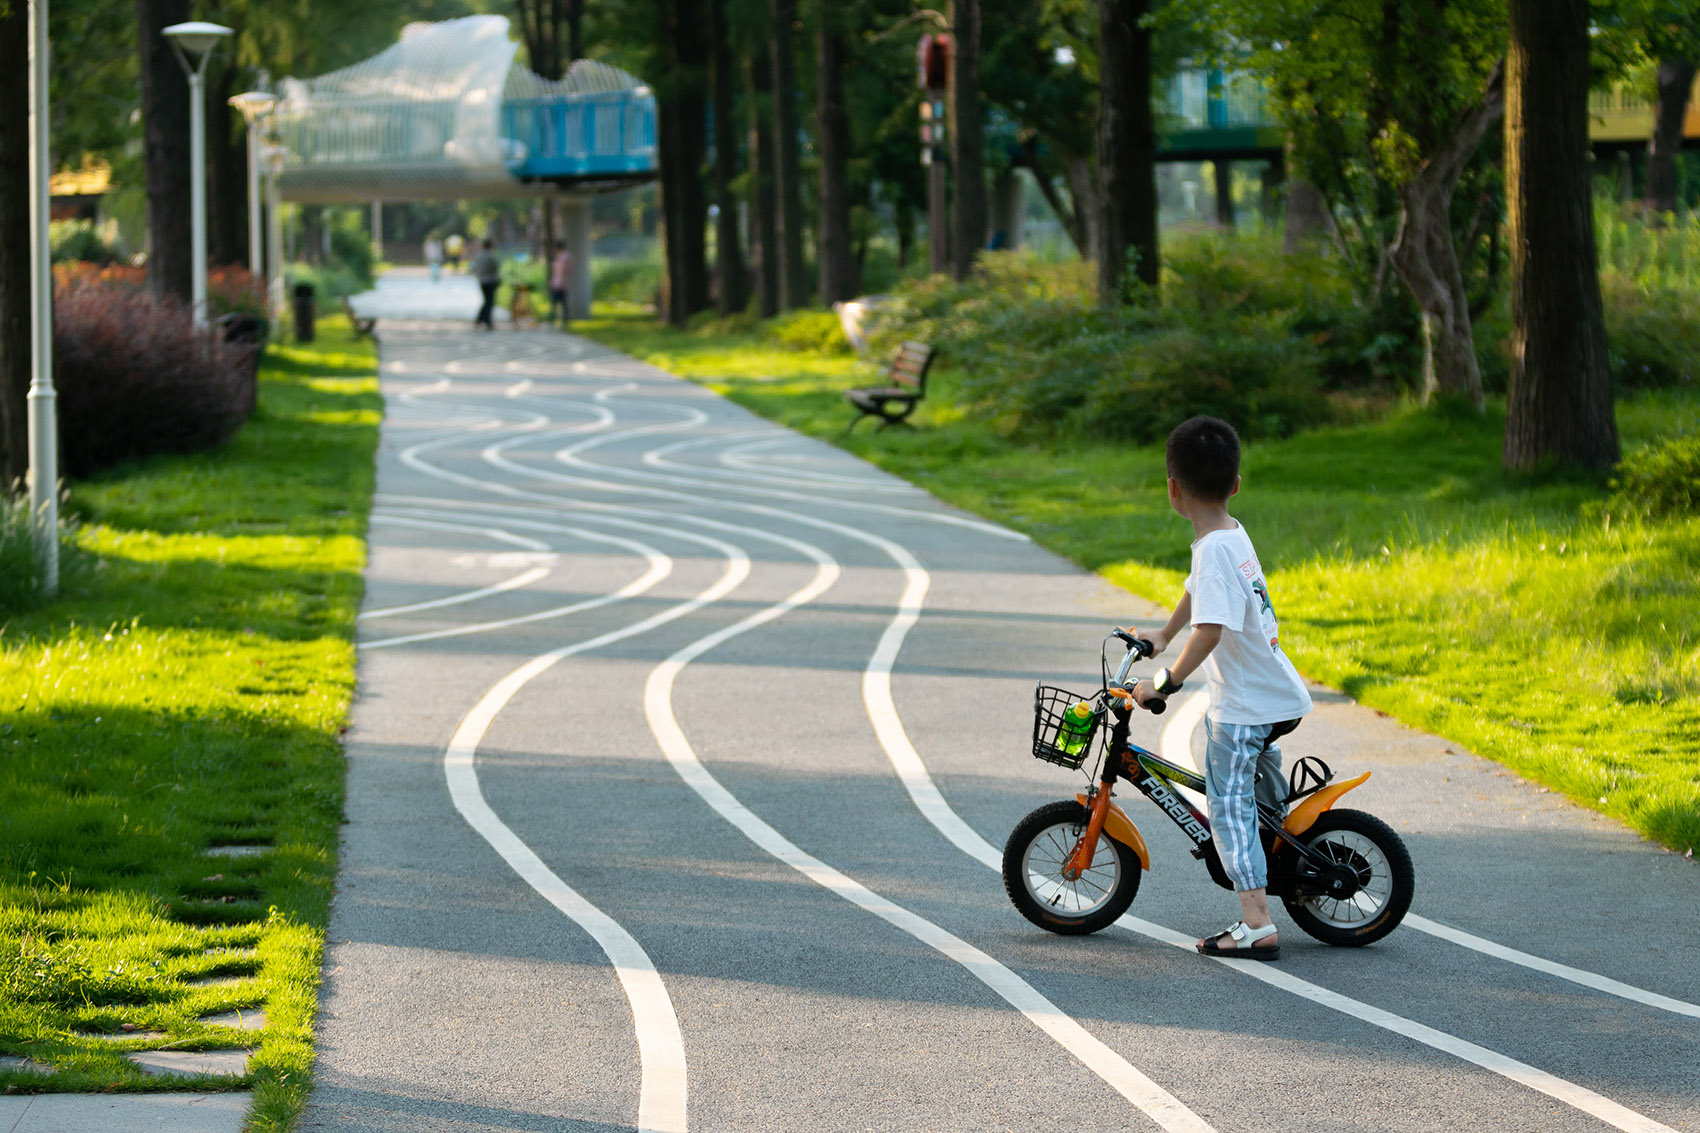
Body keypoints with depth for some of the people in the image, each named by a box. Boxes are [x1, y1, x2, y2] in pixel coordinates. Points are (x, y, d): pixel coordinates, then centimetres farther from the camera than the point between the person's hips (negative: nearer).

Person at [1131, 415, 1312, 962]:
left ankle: (1257, 926, -10)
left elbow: (1209, 630, -31)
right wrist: (1163, 635, 42)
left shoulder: (1213, 549, -20)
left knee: (1228, 804, -5)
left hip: (1241, 705, -9)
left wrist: (1165, 682, -25)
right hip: (1280, 697, 9)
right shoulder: (1234, 535, 9)